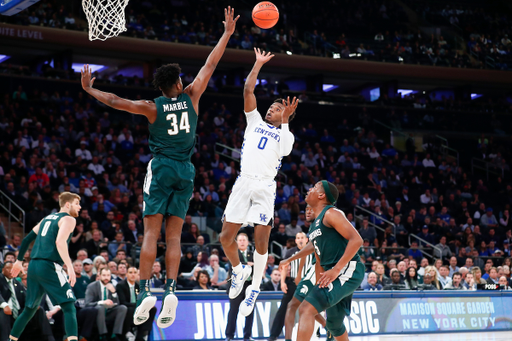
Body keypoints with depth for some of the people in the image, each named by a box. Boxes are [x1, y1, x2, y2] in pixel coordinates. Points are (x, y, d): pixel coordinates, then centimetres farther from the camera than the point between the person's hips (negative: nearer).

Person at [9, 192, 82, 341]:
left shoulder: (47, 217, 22)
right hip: (49, 267, -8)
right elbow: (60, 242, -19)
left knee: (29, 309, 20)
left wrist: (19, 260, 34)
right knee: (69, 308, -9)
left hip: (33, 266, 8)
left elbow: (27, 238, 24)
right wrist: (70, 267, -25)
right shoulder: (68, 219, -2)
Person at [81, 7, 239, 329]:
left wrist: (90, 89, 8)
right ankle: (171, 291, -10)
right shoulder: (191, 97, 1)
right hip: (185, 170, 2)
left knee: (151, 233, -4)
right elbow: (210, 65, 6)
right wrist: (227, 33, 12)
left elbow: (116, 101, -5)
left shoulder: (152, 107, -3)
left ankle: (145, 291, -14)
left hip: (161, 169, -2)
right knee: (174, 236, 3)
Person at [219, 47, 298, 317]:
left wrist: (285, 120, -17)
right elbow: (248, 90, 13)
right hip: (243, 183, 3)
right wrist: (258, 64, 14)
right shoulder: (255, 122, 21)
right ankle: (238, 271, 25)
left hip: (265, 187, -3)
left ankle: (254, 288, 3)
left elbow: (284, 150, -10)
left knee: (261, 239, -10)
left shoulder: (285, 134, 14)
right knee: (226, 237, -2)